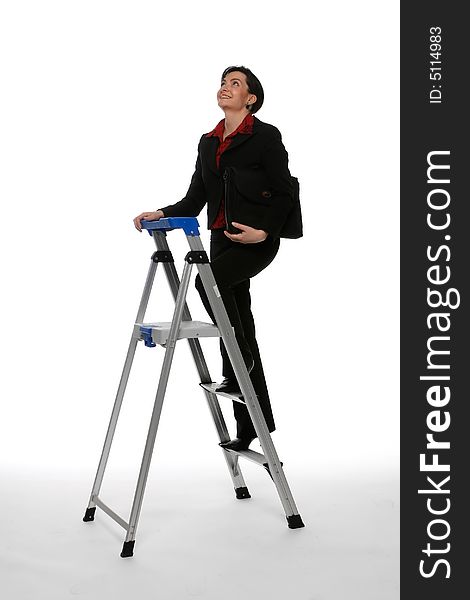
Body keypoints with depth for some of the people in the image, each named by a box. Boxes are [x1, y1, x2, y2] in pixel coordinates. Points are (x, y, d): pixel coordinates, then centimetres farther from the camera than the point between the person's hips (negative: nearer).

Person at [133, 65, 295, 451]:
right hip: (222, 239, 7)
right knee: (242, 330, 8)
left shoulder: (266, 136, -5)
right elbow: (195, 200, 10)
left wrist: (264, 231, -23)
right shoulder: (208, 142, 13)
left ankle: (237, 361, -12)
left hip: (258, 240, -6)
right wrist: (162, 214, -6)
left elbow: (284, 194, -9)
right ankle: (252, 424, 17)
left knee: (209, 277, -34)